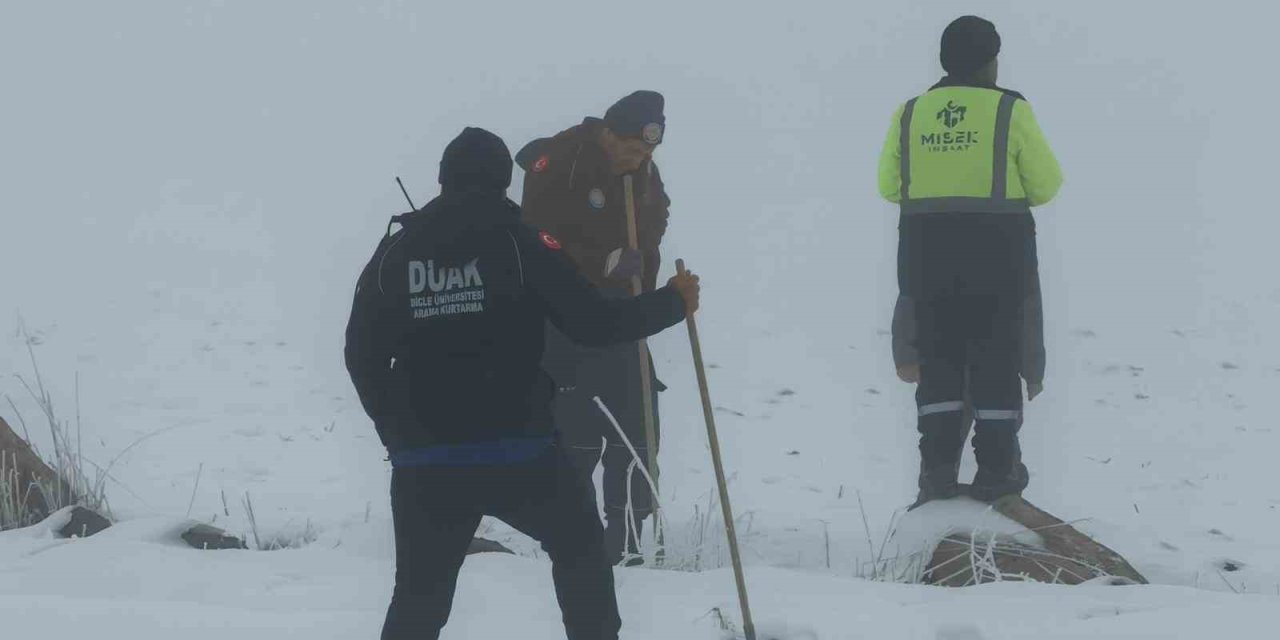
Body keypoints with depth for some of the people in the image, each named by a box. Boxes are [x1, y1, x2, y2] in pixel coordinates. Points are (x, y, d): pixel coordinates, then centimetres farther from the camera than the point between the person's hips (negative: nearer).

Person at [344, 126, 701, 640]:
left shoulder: (394, 252, 6)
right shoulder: (520, 243, -4)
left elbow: (363, 357, 9)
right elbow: (593, 323, -4)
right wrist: (672, 303, 12)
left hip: (423, 465, 3)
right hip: (517, 452, -2)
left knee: (419, 598, 13)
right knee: (580, 545, 23)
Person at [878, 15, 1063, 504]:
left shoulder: (910, 114, 2)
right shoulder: (1009, 111, -7)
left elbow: (890, 186, 6)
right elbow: (1046, 185, -4)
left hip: (926, 254, 3)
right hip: (996, 254, -3)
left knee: (937, 359, 10)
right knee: (995, 360, 5)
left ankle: (938, 469, 7)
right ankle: (996, 471, 6)